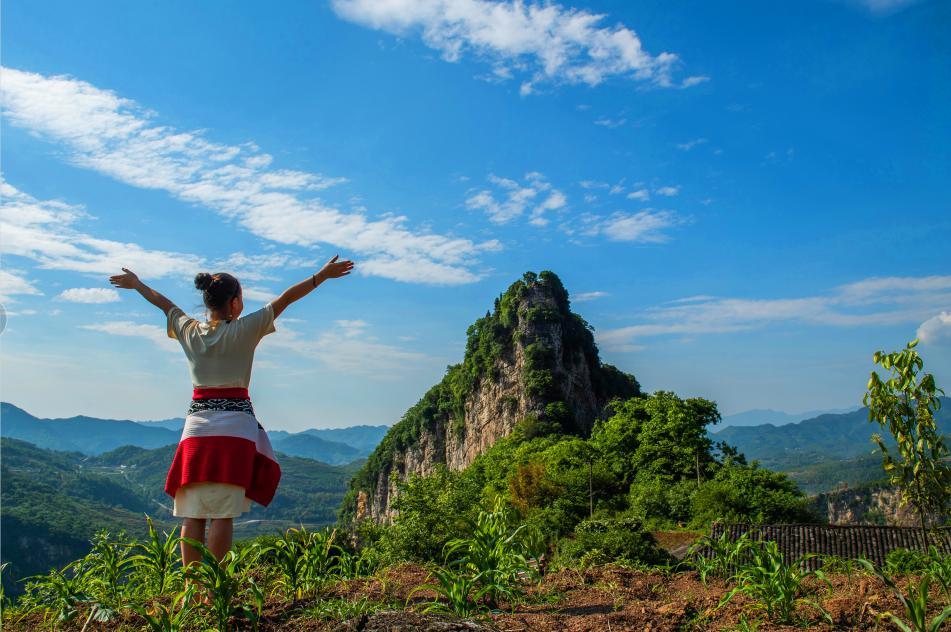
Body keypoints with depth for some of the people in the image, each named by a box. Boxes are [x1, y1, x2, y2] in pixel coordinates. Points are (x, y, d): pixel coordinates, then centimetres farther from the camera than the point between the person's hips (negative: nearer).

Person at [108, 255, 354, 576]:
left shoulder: (189, 330, 8)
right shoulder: (244, 330, -5)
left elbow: (164, 304, 26)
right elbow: (285, 299, -6)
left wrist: (136, 284, 43)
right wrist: (323, 275, -5)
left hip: (196, 425, 5)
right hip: (235, 425, -4)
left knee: (192, 515, 6)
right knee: (223, 514, -3)